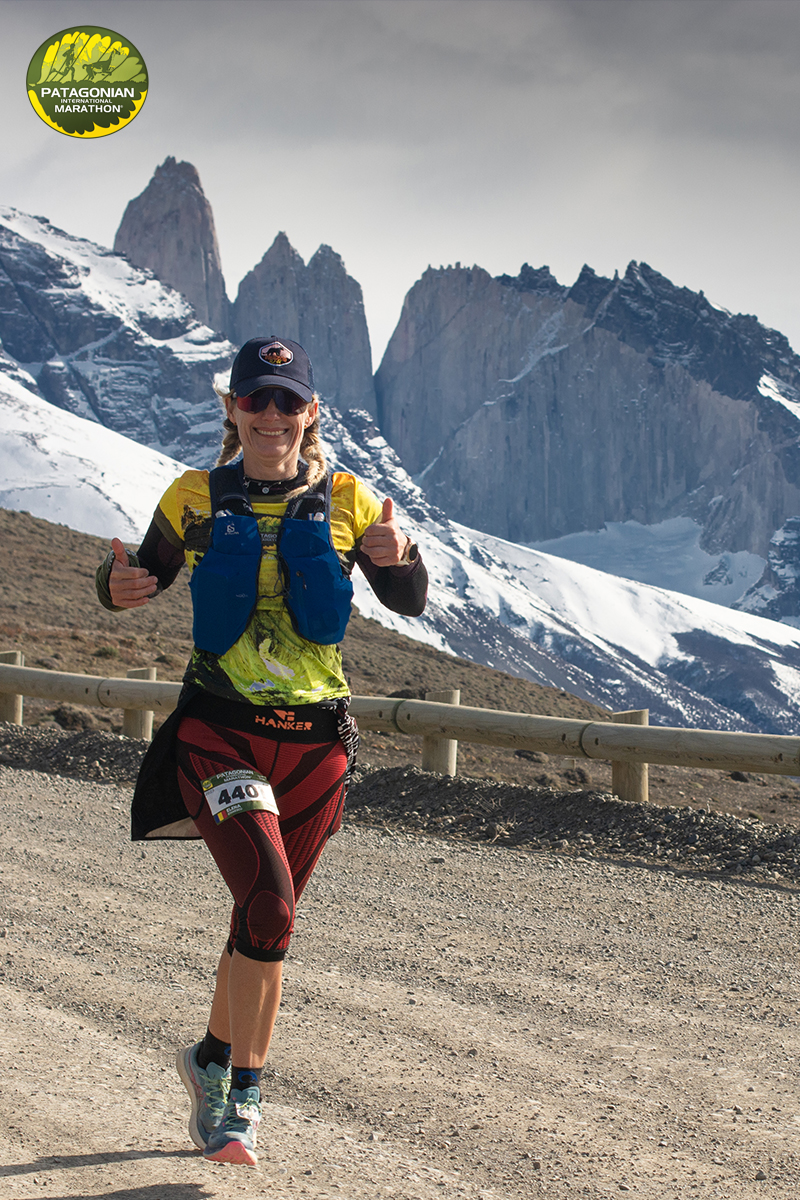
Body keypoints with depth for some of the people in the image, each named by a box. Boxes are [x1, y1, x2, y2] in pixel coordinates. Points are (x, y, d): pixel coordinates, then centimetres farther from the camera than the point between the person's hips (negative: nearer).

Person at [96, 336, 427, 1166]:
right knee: (270, 905, -19)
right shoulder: (194, 498, 1)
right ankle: (242, 1097, -5)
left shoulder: (344, 502, 3)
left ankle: (213, 1059, 36)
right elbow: (147, 578, 12)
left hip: (314, 741, 3)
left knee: (263, 919, 12)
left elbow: (410, 603, 7)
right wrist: (119, 588, -12)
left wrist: (398, 558, -16)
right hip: (217, 731, -3)